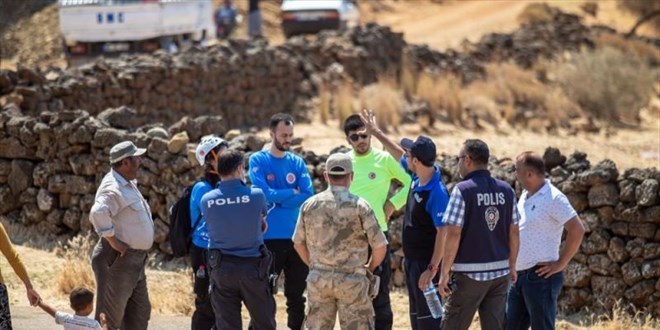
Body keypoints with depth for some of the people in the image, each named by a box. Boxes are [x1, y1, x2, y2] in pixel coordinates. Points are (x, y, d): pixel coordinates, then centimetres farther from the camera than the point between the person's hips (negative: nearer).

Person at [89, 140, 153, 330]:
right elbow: (98, 213, -38)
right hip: (118, 260, -10)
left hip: (135, 261, 10)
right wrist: (113, 242, -28)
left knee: (139, 314, 15)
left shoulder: (128, 184, 13)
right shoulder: (114, 188, -20)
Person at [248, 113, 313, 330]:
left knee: (296, 293, 11)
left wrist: (278, 198, -12)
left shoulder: (297, 162, 7)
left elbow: (308, 196, -5)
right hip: (269, 237, -4)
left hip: (296, 236, 4)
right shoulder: (258, 161, -4)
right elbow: (266, 194, -16)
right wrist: (292, 192, -6)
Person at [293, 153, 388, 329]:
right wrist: (370, 267, 11)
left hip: (318, 279, 3)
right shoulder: (359, 206, -9)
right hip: (351, 280, -3)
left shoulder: (310, 205, 1)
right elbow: (380, 246, -7)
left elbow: (298, 244, 9)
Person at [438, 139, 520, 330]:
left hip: (470, 273, -5)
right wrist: (512, 265, 20)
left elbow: (454, 235, -14)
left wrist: (444, 272, -9)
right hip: (500, 272, 5)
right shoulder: (506, 190, 5)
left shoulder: (463, 190, -12)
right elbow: (513, 232, 9)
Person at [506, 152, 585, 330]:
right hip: (519, 275, 9)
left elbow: (577, 230, -20)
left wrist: (560, 264, -17)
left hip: (541, 276, -9)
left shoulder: (553, 198, -14)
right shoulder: (525, 196, 12)